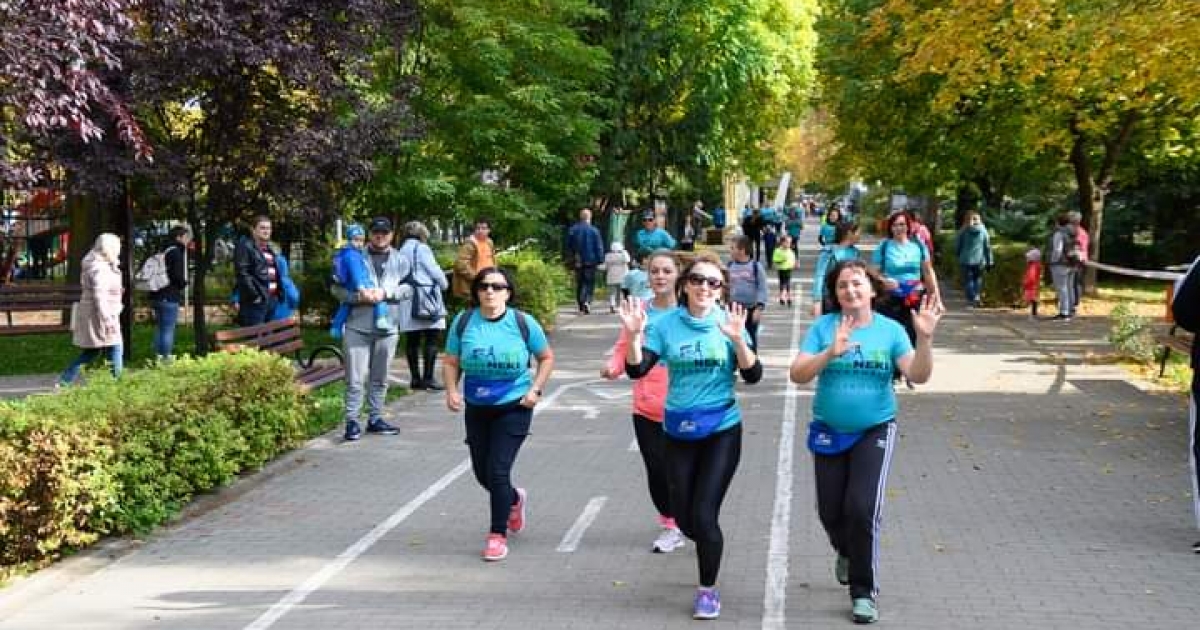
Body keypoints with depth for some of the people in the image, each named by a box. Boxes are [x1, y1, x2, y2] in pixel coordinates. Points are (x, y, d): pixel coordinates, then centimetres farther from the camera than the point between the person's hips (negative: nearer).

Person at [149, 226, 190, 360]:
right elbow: (177, 276, -19)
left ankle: (159, 357, 18)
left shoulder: (165, 252, 16)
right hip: (169, 298, -9)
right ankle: (166, 357, -6)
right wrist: (183, 283, 1)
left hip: (158, 296, 9)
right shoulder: (176, 252, -11)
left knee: (160, 329, 14)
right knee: (168, 330, -6)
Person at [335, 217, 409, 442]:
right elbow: (337, 288, 0)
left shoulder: (400, 260, 9)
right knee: (355, 378, -4)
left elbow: (408, 288, -2)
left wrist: (385, 292, -16)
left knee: (380, 379, 13)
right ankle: (352, 421, 3)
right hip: (357, 327, -3)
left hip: (387, 328, 3)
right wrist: (359, 296, -16)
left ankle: (375, 418, 24)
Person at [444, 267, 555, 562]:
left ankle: (498, 535, 6)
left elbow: (547, 357, 5)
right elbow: (451, 362, 3)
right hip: (476, 408, 4)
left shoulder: (523, 323, -8)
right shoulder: (464, 322, -4)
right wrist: (452, 391, -13)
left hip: (514, 408, -3)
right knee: (482, 473, 13)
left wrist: (536, 389, -7)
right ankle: (514, 499, 47)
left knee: (498, 470, -11)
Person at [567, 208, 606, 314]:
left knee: (579, 284, 10)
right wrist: (600, 260, 0)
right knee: (589, 282, 2)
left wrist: (572, 258, 19)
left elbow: (569, 246, 9)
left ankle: (581, 307, 10)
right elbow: (599, 247, -6)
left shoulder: (573, 230, 3)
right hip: (590, 261, -3)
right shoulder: (594, 230, -7)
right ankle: (587, 301, -22)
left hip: (578, 261, 3)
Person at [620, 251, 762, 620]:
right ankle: (710, 545, 45)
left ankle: (708, 590, 15)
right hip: (678, 431, 2)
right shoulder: (667, 324, -3)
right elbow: (636, 370, -8)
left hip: (722, 431, -2)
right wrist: (634, 336, -24)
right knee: (684, 519, 10)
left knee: (704, 515, -7)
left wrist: (737, 340, -27)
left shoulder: (728, 323, -6)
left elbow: (752, 375, -12)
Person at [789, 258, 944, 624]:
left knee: (863, 509, -14)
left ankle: (863, 592, 3)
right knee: (830, 511, 9)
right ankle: (846, 552, 46)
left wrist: (925, 338, -29)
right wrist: (830, 353, -29)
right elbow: (797, 375, -14)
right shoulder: (824, 327, -5)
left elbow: (918, 376, -13)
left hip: (874, 432, -2)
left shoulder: (890, 330, -5)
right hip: (829, 432, 2)